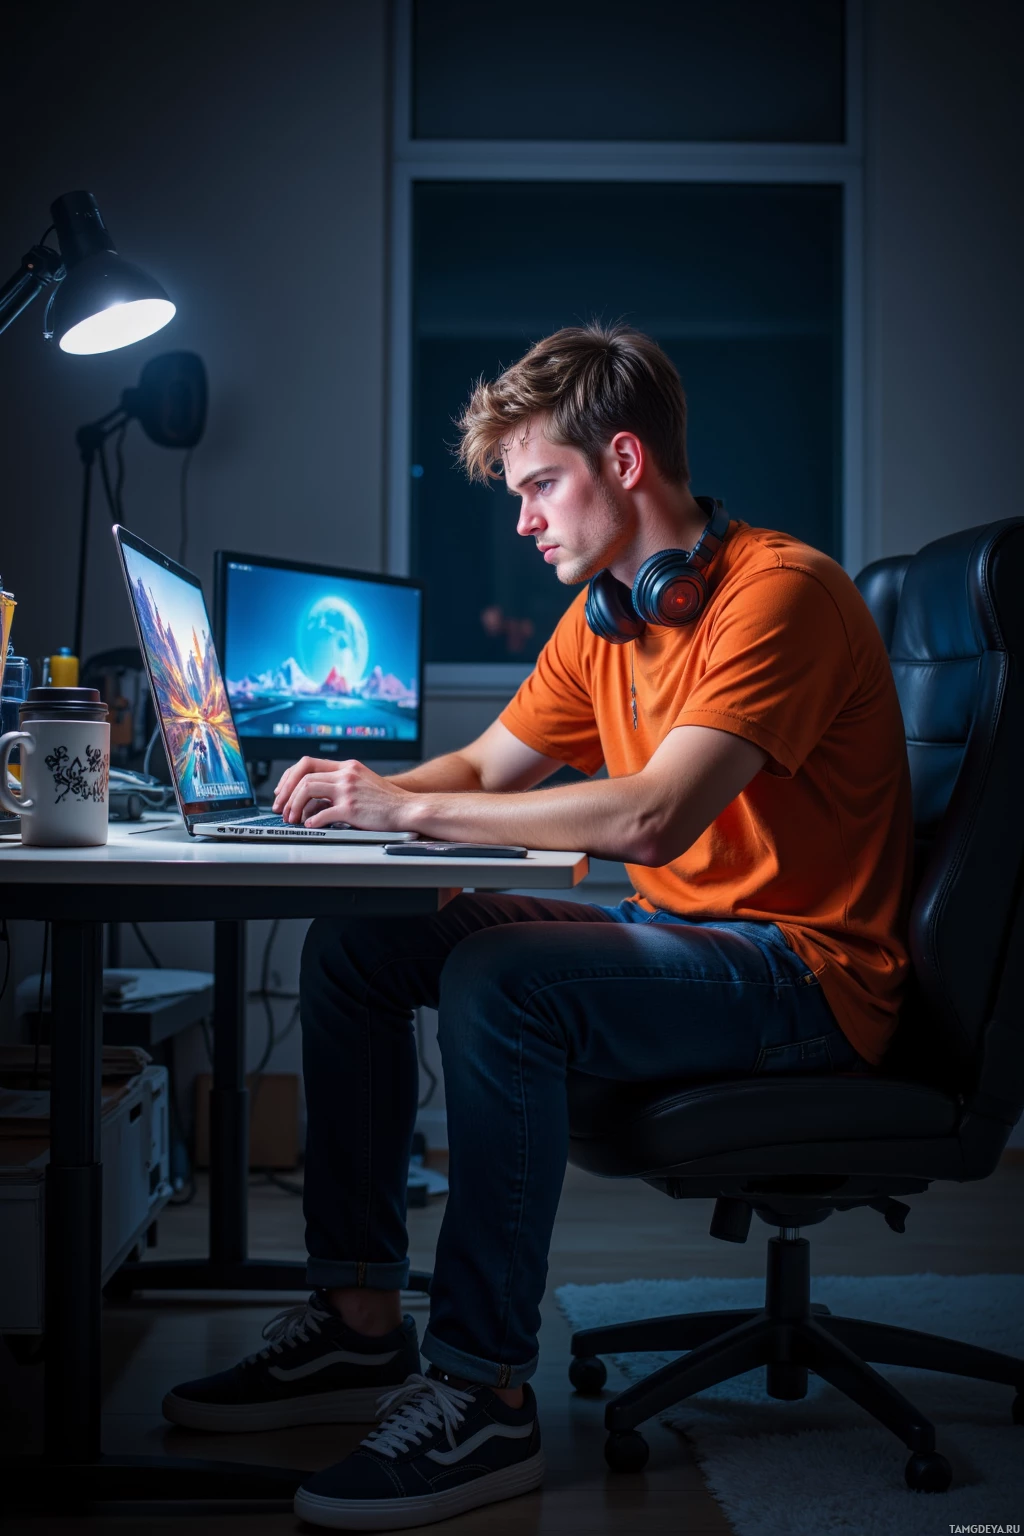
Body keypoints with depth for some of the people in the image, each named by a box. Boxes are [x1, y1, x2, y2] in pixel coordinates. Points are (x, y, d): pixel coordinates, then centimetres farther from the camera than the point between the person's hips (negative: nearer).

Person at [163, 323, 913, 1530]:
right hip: (672, 929, 9)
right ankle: (361, 1318, 5)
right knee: (353, 945, 2)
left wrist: (409, 806, -23)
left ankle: (486, 1395, -21)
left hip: (804, 970, -9)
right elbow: (486, 768, 18)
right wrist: (362, 791, -5)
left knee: (499, 980, -32)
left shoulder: (779, 591, -18)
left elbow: (650, 818, -29)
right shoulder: (603, 614, 10)